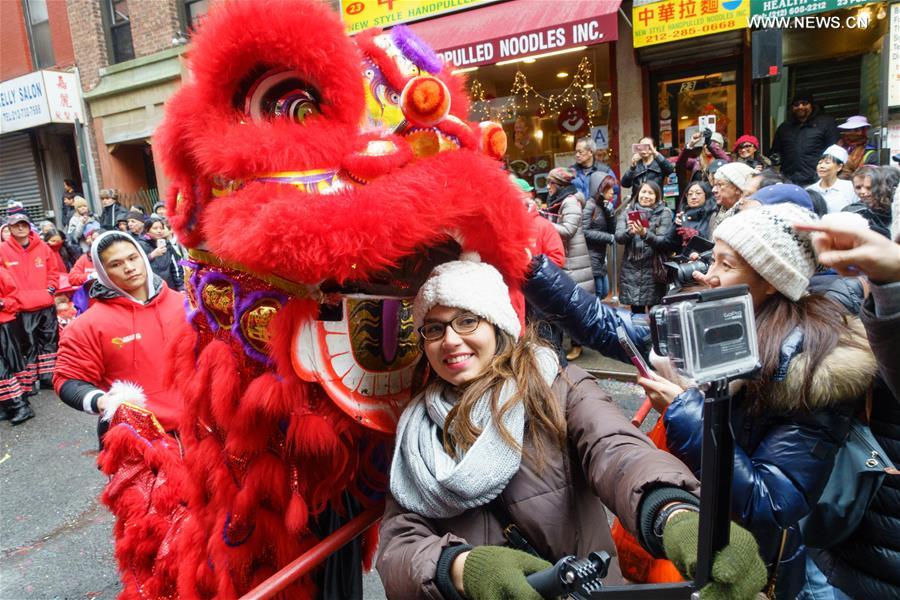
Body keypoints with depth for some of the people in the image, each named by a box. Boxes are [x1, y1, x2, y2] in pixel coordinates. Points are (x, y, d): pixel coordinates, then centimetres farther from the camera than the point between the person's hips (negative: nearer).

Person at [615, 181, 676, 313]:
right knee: (636, 313, 7)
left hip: (654, 269, -2)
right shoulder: (627, 212, 8)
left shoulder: (664, 213, 1)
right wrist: (629, 231, -23)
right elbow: (619, 237, -2)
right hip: (631, 269, 2)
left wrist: (645, 233, -25)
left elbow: (664, 241, -9)